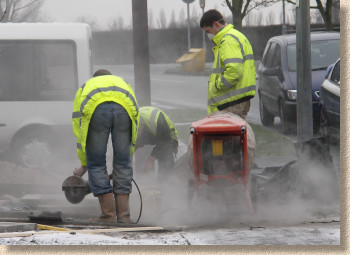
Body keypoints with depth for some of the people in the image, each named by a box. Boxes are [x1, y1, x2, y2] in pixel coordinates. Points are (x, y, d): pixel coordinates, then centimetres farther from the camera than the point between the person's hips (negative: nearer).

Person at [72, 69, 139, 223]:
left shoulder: (85, 88, 41)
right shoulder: (123, 84, 44)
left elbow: (79, 129, 39)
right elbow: (135, 125, 40)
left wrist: (84, 165, 45)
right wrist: (128, 156, 46)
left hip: (95, 109, -1)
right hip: (124, 108, 2)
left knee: (96, 164, 11)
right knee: (123, 163, 15)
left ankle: (108, 214, 7)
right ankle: (123, 215, 15)